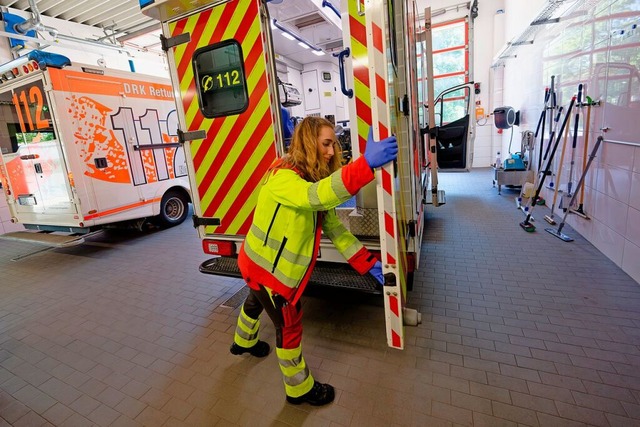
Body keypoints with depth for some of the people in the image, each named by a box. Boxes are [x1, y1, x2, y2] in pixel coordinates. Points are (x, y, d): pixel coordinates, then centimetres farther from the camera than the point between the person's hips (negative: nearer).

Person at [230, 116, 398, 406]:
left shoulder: (314, 180, -1)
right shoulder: (282, 177, -28)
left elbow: (334, 227, -5)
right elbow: (316, 196, -50)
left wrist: (368, 263, -10)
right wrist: (366, 163, -58)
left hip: (262, 263, 9)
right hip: (266, 268, -9)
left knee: (256, 303, 33)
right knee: (289, 327, 8)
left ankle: (243, 342, 65)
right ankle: (299, 389, 34)